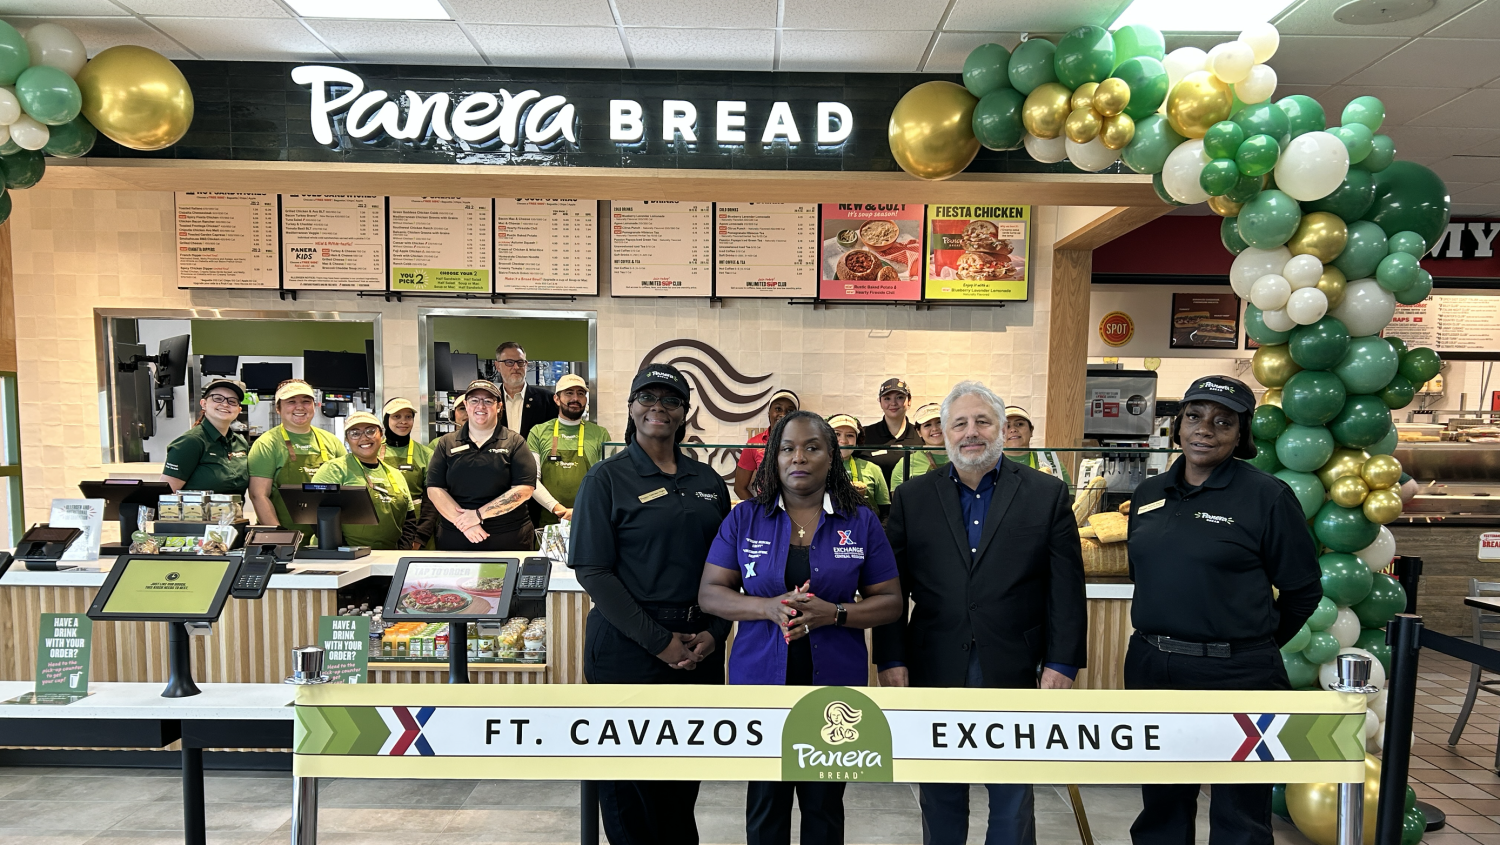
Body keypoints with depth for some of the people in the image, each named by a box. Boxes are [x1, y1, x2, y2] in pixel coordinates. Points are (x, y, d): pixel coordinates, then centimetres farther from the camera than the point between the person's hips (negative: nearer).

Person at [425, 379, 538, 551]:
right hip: (455, 540, 2)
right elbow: (434, 489, 1)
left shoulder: (514, 442, 1)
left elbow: (525, 489, -9)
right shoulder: (446, 443, 8)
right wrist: (463, 523, -13)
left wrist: (479, 514, -14)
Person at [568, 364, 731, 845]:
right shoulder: (607, 478, -4)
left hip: (699, 649, 4)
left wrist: (714, 633, -4)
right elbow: (592, 570, -10)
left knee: (684, 786, 15)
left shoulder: (708, 481, 9)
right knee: (632, 790, 7)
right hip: (629, 648, -4)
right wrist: (659, 641, -15)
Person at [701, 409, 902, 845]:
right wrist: (769, 608, -18)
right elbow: (710, 593, -1)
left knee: (824, 806, 15)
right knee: (765, 804, 13)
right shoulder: (744, 518, 0)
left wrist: (834, 613, -18)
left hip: (834, 681, 0)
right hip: (762, 678, 0)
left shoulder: (861, 521, 0)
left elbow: (890, 601, 1)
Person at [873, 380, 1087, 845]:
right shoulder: (912, 497, 2)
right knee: (940, 795, 16)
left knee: (1013, 799, 14)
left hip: (1014, 671, -1)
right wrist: (890, 659, -3)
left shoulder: (1047, 495, 0)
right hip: (935, 672, 1)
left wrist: (1061, 663, -6)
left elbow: (1067, 589, -1)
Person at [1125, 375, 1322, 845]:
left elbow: (1303, 590, -1)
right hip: (1150, 668, 5)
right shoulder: (1149, 493, 7)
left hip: (1234, 675, -4)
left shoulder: (1267, 496, -8)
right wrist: (1163, 637, 16)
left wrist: (1255, 645, 8)